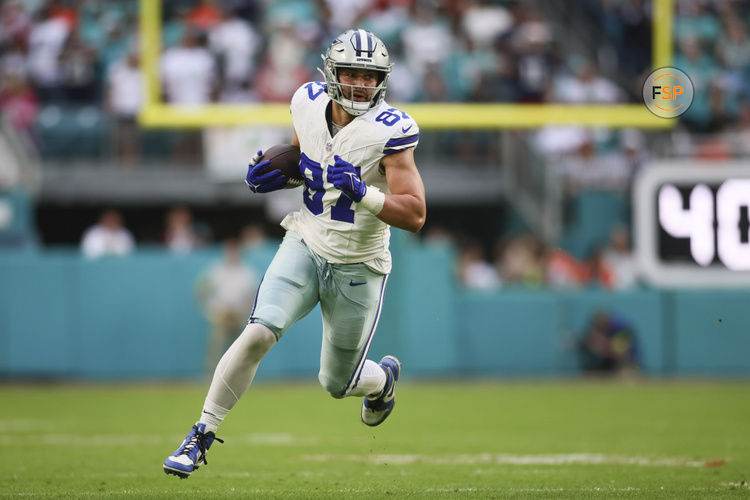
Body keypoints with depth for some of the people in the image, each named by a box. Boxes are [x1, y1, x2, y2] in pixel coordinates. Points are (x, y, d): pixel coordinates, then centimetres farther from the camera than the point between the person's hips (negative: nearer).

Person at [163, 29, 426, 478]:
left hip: (357, 268, -2)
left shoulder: (388, 131, -19)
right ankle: (202, 434, -12)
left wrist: (362, 193, -35)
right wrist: (274, 176, -3)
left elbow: (415, 215, -21)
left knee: (337, 383, 10)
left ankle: (383, 377, 47)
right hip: (306, 244, 2)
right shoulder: (310, 104, -5)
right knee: (259, 333, -21)